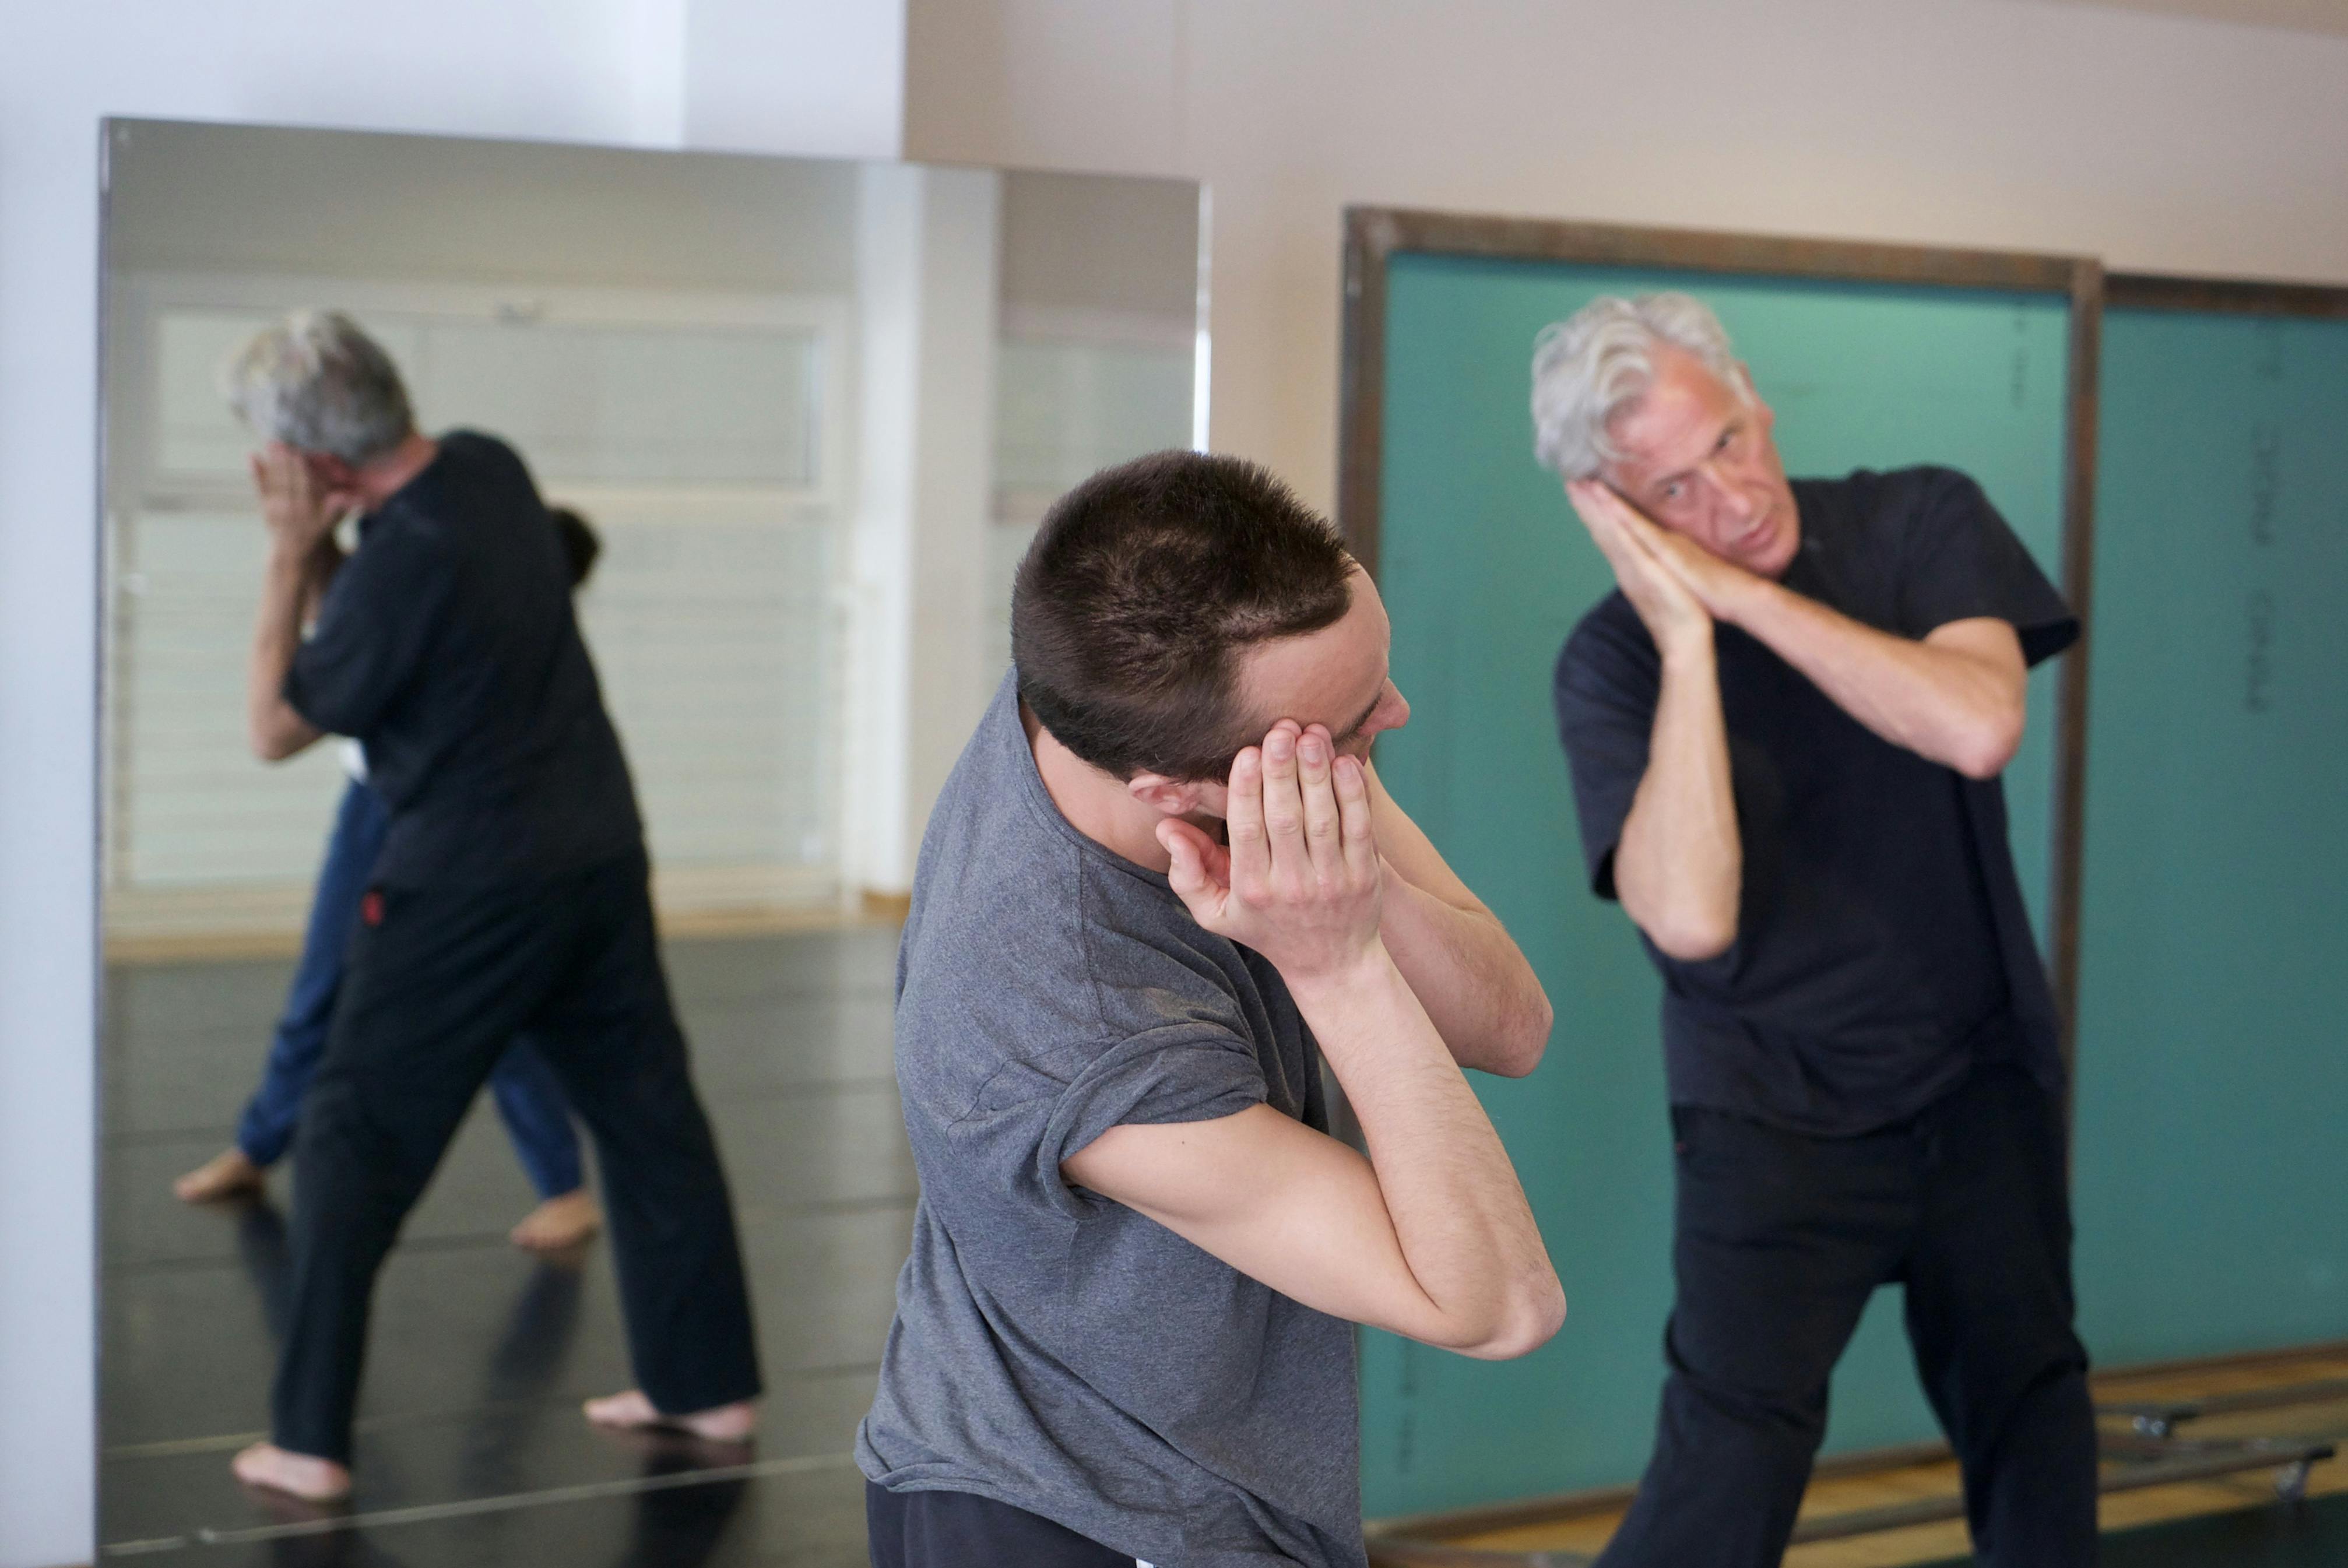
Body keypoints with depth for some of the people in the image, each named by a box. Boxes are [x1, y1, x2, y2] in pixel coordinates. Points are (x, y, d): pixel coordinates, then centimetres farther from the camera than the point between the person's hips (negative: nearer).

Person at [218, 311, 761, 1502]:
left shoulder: (407, 558, -22)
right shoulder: (489, 468, 2)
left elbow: (275, 727, -9)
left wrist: (289, 557, -8)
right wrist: (319, 552, -1)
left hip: (470, 889, -8)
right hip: (601, 857, 8)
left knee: (351, 1142, 2)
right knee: (650, 1115, 15)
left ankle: (310, 1440, 5)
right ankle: (709, 1384, 24)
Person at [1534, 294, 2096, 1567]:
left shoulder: (1923, 524, -6)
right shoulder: (1615, 660, -12)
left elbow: (1978, 730, -25)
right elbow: (1690, 920, -26)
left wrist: (1740, 594, -24)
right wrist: (1687, 644, -26)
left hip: (1985, 1082, 3)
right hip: (1774, 1115, -3)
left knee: (2031, 1436, 13)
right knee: (1730, 1466, -14)